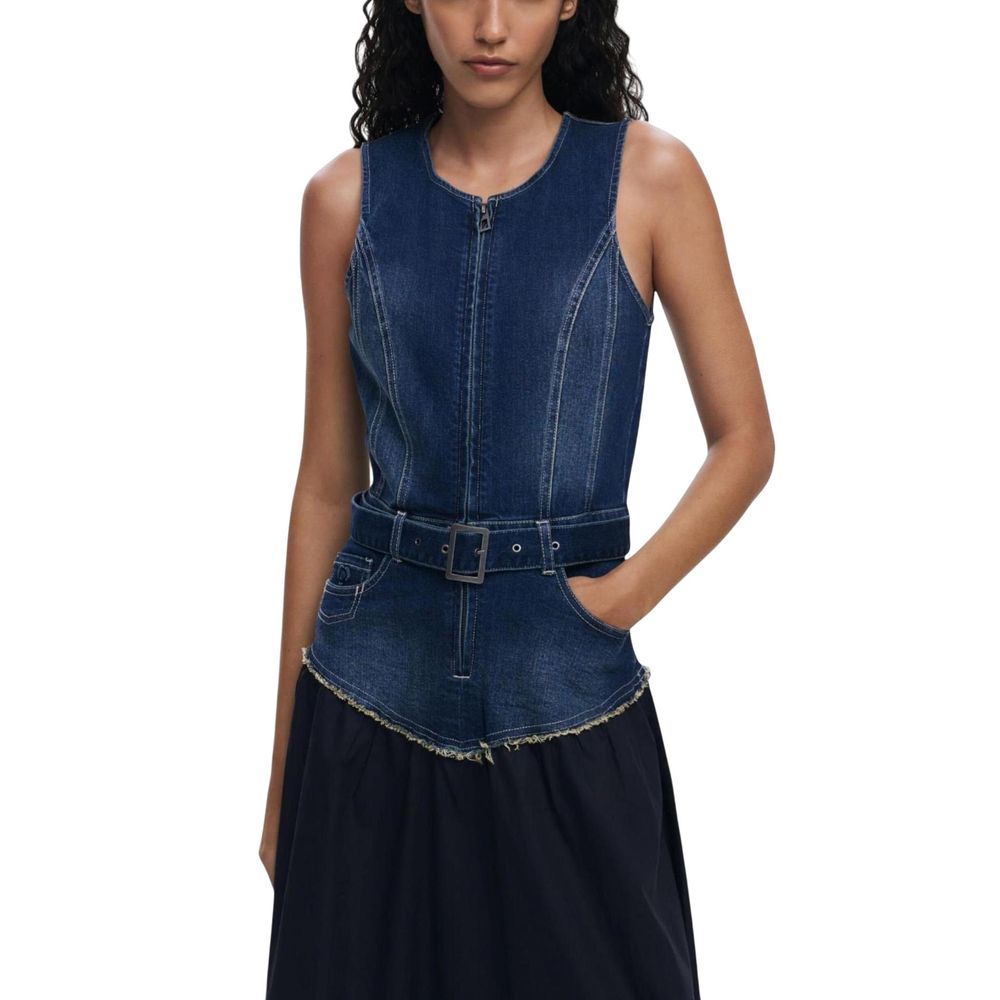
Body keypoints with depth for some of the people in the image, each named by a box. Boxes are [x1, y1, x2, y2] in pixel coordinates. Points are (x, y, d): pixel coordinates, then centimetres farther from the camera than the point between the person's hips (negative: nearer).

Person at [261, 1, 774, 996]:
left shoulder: (650, 177, -3)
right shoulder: (347, 196, 2)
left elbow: (744, 441, 3)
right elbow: (327, 483, 5)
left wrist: (627, 593, -13)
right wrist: (283, 764, 7)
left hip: (570, 704, -1)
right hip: (373, 701, 1)